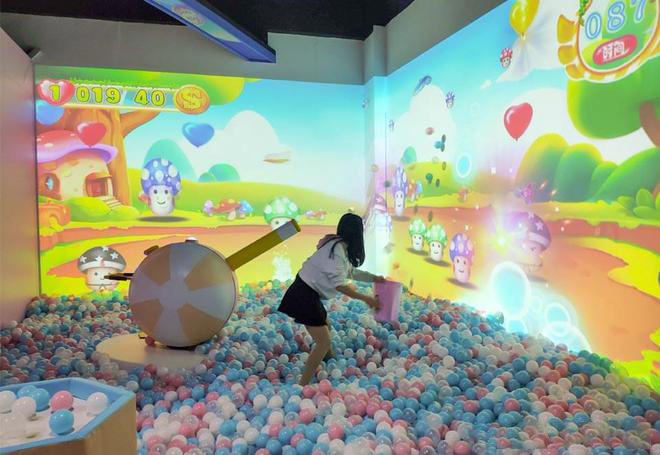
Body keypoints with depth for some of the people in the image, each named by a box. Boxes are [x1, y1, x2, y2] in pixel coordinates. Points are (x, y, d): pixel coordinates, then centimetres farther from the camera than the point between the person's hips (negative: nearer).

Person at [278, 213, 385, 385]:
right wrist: (366, 299, -20)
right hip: (304, 295, -10)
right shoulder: (337, 249, -21)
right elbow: (339, 284, -25)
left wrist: (374, 278, 26)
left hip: (308, 293, 10)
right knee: (324, 342, -9)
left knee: (325, 328, 29)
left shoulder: (341, 247, 9)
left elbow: (350, 271, 24)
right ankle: (302, 386, -5)